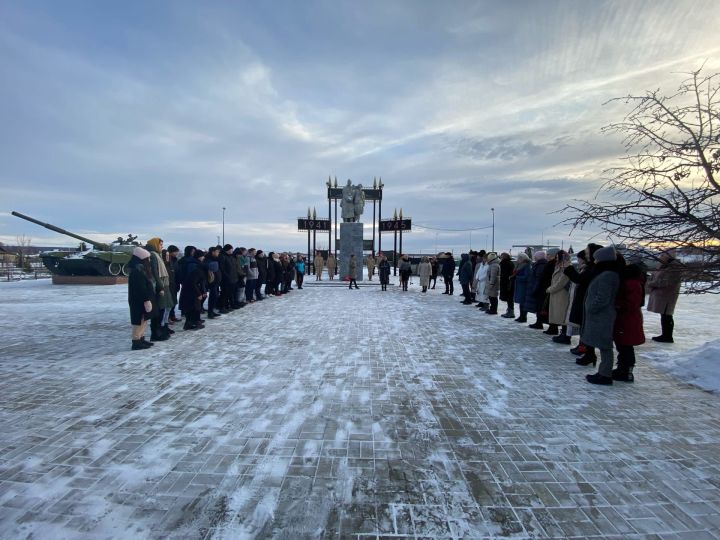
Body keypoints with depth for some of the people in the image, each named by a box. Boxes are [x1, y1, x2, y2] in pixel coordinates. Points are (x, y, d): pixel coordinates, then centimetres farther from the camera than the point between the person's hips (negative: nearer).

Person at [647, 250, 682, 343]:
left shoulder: (675, 267, -13)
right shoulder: (664, 266, 16)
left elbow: (666, 282, -20)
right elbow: (654, 276, 18)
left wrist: (651, 284, -10)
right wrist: (651, 285, -1)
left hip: (667, 295, -9)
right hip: (660, 294, 9)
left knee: (666, 316, -5)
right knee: (664, 315, 13)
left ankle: (668, 337, 2)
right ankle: (665, 335, 20)